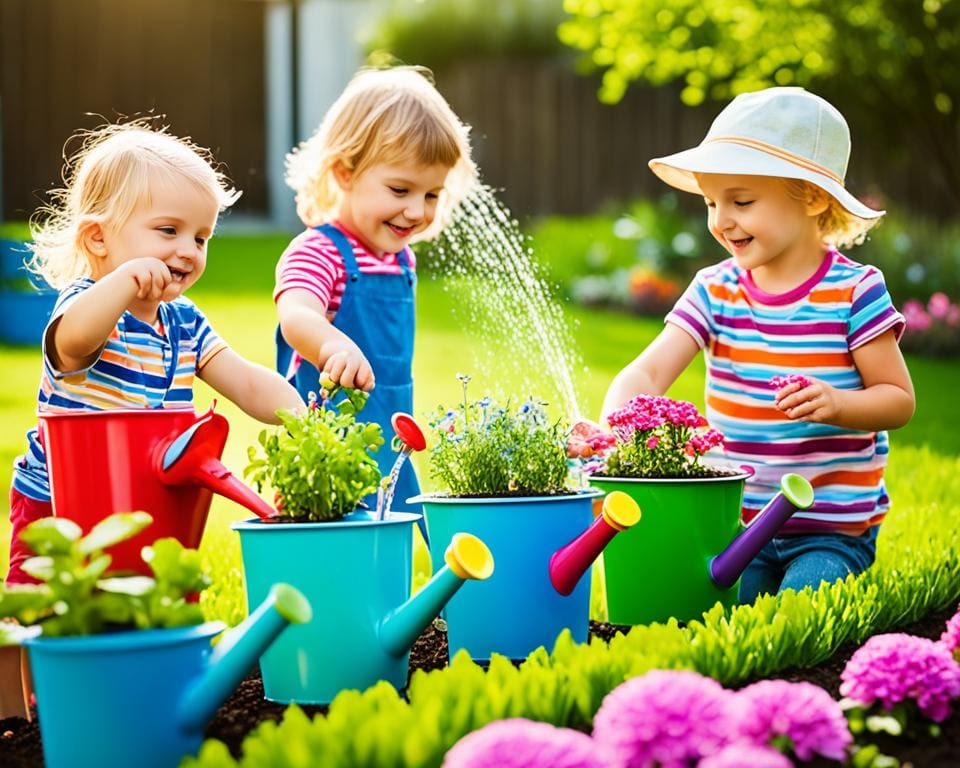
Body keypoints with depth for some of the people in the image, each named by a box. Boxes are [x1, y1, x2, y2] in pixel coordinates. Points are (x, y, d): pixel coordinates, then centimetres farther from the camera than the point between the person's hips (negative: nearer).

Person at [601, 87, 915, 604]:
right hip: (737, 521, 3)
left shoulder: (853, 292, -7)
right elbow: (646, 374, -8)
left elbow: (900, 399, -3)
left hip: (834, 530, -3)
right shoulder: (715, 291, 2)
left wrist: (838, 404, -24)